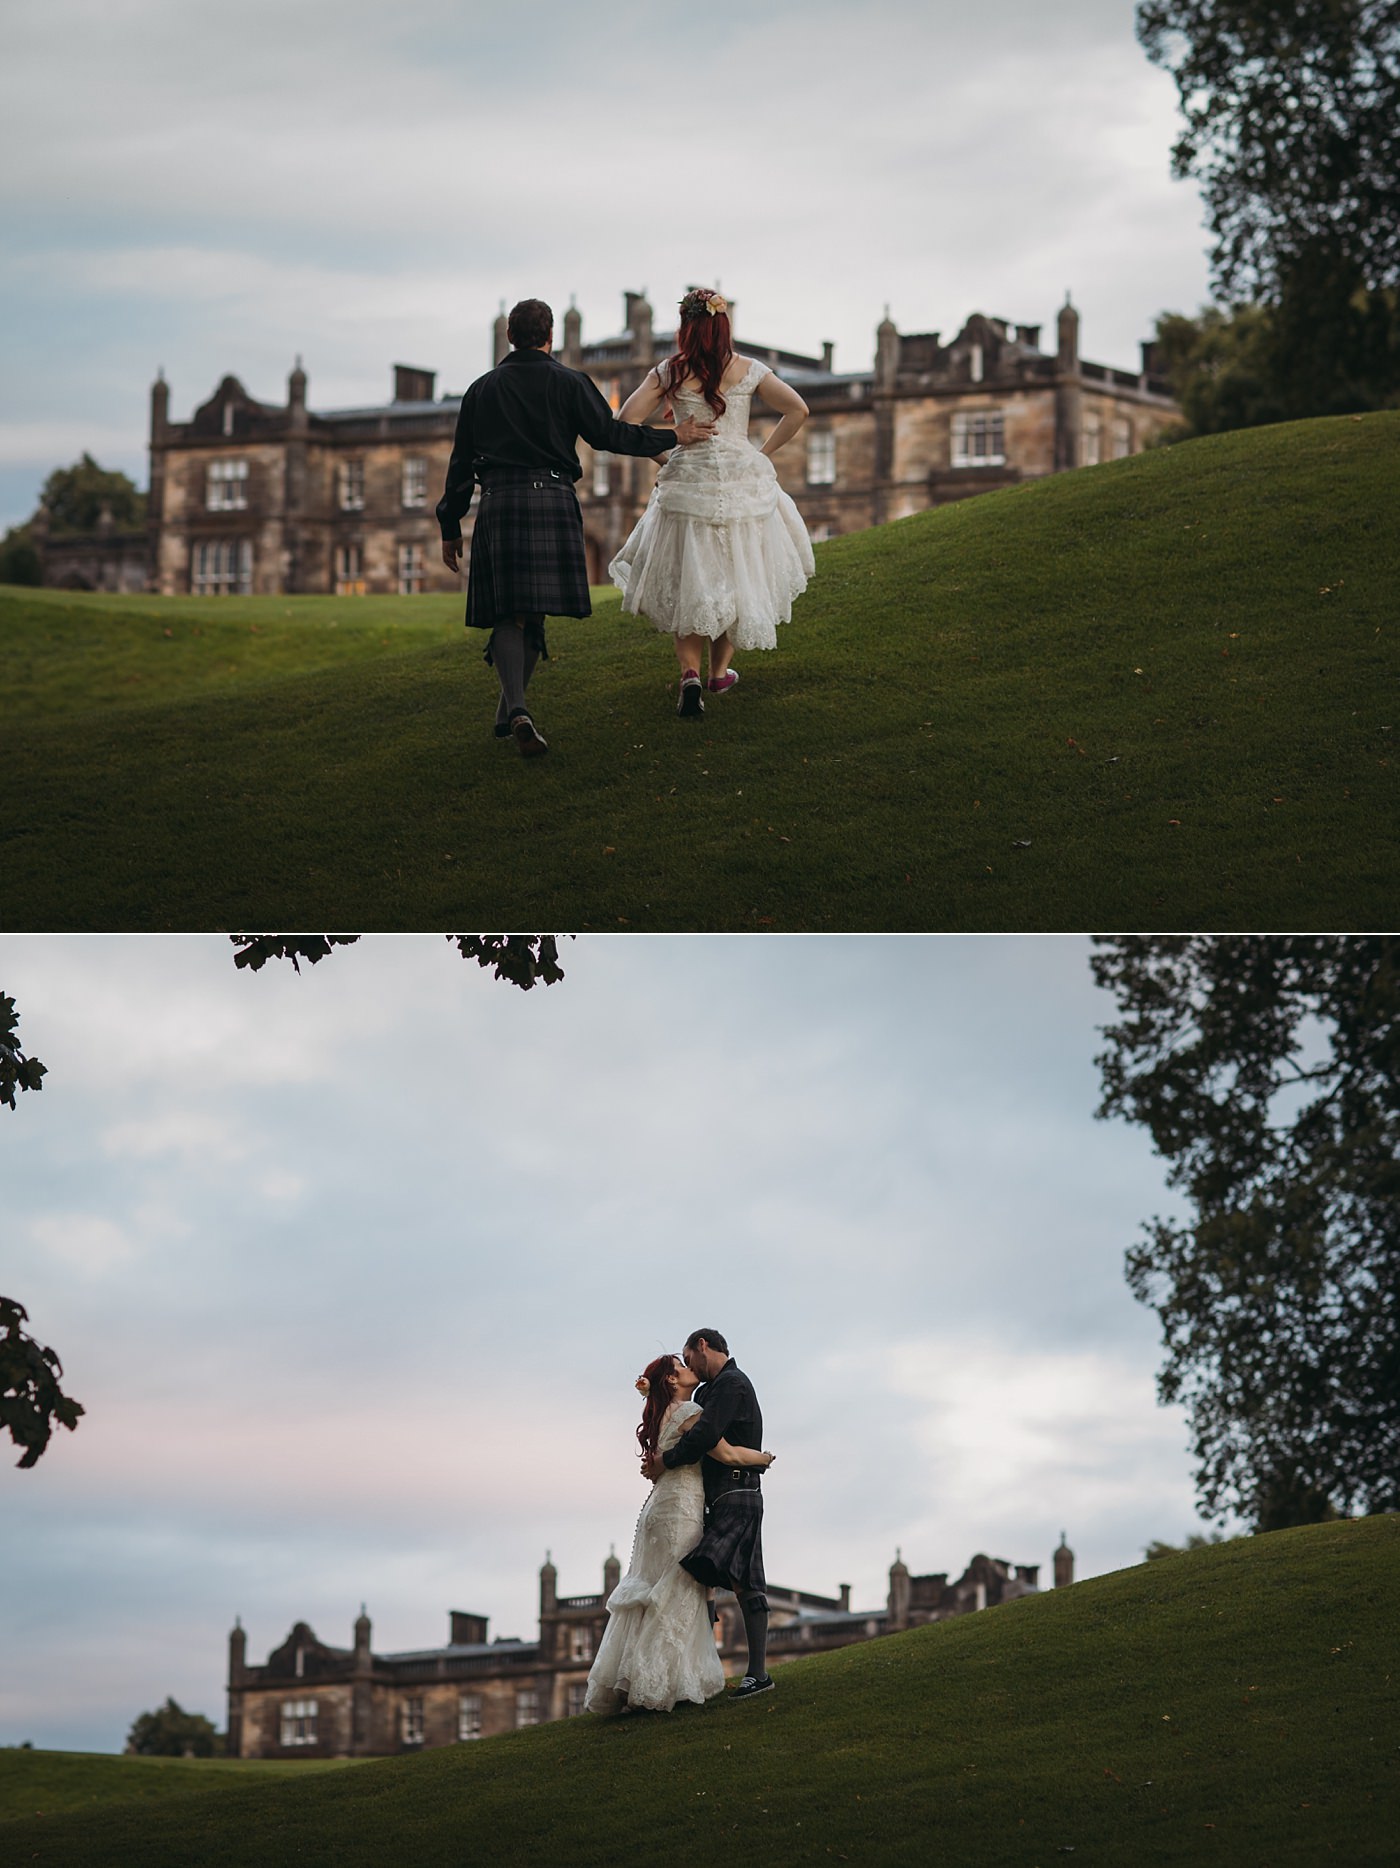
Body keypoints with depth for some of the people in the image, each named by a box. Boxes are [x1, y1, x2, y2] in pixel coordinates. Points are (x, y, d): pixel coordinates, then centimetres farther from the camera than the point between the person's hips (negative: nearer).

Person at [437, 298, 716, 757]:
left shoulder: (483, 389, 13)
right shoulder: (567, 383, 4)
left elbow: (461, 463, 13)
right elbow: (607, 434, -1)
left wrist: (450, 528, 18)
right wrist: (672, 437, 10)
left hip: (498, 503, 1)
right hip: (552, 500, -1)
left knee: (507, 614, -4)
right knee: (535, 612, 10)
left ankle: (517, 712, -27)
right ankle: (509, 714, 13)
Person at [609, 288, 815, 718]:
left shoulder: (667, 374, -3)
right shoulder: (749, 371, 0)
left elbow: (627, 421, -7)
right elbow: (797, 411, -2)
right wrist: (764, 454, 7)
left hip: (687, 485, -1)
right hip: (743, 482, 1)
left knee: (685, 586, 8)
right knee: (738, 577, 19)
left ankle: (690, 673, -11)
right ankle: (721, 670, 25)